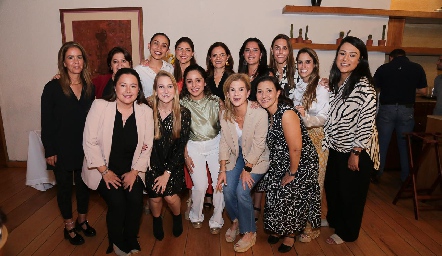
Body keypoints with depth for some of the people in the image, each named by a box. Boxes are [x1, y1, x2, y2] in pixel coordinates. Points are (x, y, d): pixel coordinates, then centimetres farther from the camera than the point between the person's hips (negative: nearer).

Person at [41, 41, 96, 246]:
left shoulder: (90, 88, 1)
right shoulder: (53, 88, -10)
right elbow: (46, 123, -9)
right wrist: (49, 151, -11)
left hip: (85, 148, 3)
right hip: (61, 149, -3)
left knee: (83, 184, 16)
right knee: (65, 186, 13)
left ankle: (82, 220, 38)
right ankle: (69, 226, 31)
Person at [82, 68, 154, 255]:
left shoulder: (146, 111, -7)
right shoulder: (100, 106, -14)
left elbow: (147, 147, -2)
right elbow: (90, 141, -13)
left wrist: (134, 171, -8)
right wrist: (105, 171, -13)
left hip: (131, 170, 2)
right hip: (103, 168, -2)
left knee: (136, 200, -15)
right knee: (117, 202, -17)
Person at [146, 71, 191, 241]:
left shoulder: (183, 114, -11)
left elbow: (180, 147, -9)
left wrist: (167, 173, -12)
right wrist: (158, 171, -14)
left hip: (174, 163, 0)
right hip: (153, 162, 1)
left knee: (170, 196, -11)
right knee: (155, 196, -7)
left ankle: (177, 217, 24)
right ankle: (157, 221, 28)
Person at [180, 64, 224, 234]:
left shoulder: (215, 101, -4)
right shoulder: (182, 103, -5)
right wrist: (185, 155, -2)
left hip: (215, 144, 1)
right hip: (193, 146, -1)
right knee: (200, 185, -13)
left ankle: (216, 220, 13)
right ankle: (196, 216, 18)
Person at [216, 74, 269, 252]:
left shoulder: (260, 114, -24)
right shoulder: (225, 114, -10)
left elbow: (258, 145, -19)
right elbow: (224, 143, -4)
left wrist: (247, 170, -15)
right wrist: (222, 170, -7)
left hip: (256, 159, -4)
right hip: (236, 156, 4)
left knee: (242, 191, -17)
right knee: (227, 189, -10)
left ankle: (249, 232, 9)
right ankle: (235, 221, 23)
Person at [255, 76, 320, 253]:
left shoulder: (287, 113, -28)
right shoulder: (266, 113, -3)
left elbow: (296, 149, -25)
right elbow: (273, 144, 5)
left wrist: (292, 173, -15)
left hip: (300, 164, -7)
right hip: (280, 163, 7)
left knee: (292, 199, 7)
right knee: (275, 195, 15)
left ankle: (290, 233, 35)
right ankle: (278, 229, 42)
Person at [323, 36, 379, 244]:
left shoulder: (363, 86, -21)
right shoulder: (335, 82, 3)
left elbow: (367, 123, -21)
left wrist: (355, 153, -18)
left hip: (356, 150, -7)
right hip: (336, 147, 7)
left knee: (351, 192, 10)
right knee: (332, 186, 21)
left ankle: (347, 233, 32)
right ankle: (334, 219, 46)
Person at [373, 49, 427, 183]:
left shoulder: (383, 68, -2)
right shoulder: (417, 68, 1)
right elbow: (423, 91, 4)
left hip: (387, 109, -1)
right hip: (407, 110, 1)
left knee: (382, 143, 9)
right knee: (405, 144, 11)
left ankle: (377, 174, 16)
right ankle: (406, 177, 20)